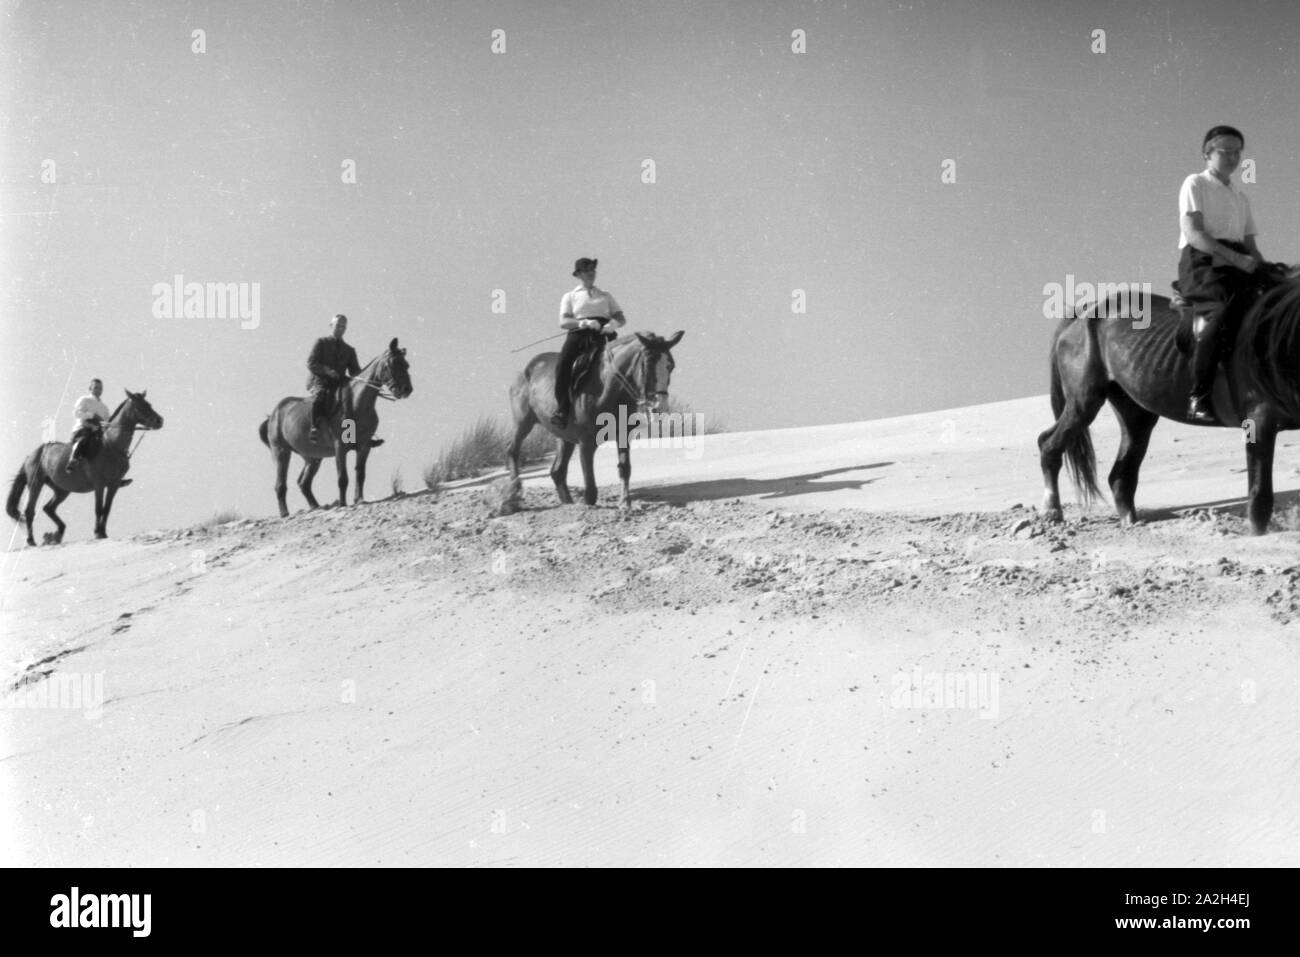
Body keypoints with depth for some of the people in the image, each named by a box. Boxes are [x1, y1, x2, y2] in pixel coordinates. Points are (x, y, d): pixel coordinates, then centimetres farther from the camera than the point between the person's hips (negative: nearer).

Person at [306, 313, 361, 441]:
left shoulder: (349, 350, 21)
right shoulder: (321, 343, 10)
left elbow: (355, 371, 16)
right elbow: (311, 364, -1)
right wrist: (327, 371, -17)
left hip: (339, 384, 4)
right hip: (318, 381, -4)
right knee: (320, 395, -37)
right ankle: (314, 429, -47)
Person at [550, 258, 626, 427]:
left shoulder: (605, 296, 28)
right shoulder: (570, 296, 21)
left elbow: (622, 319, 18)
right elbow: (563, 322, 7)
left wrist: (614, 323, -8)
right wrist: (584, 323, -12)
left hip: (604, 337, 1)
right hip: (579, 335, -1)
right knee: (562, 365, -30)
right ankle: (562, 408, -25)